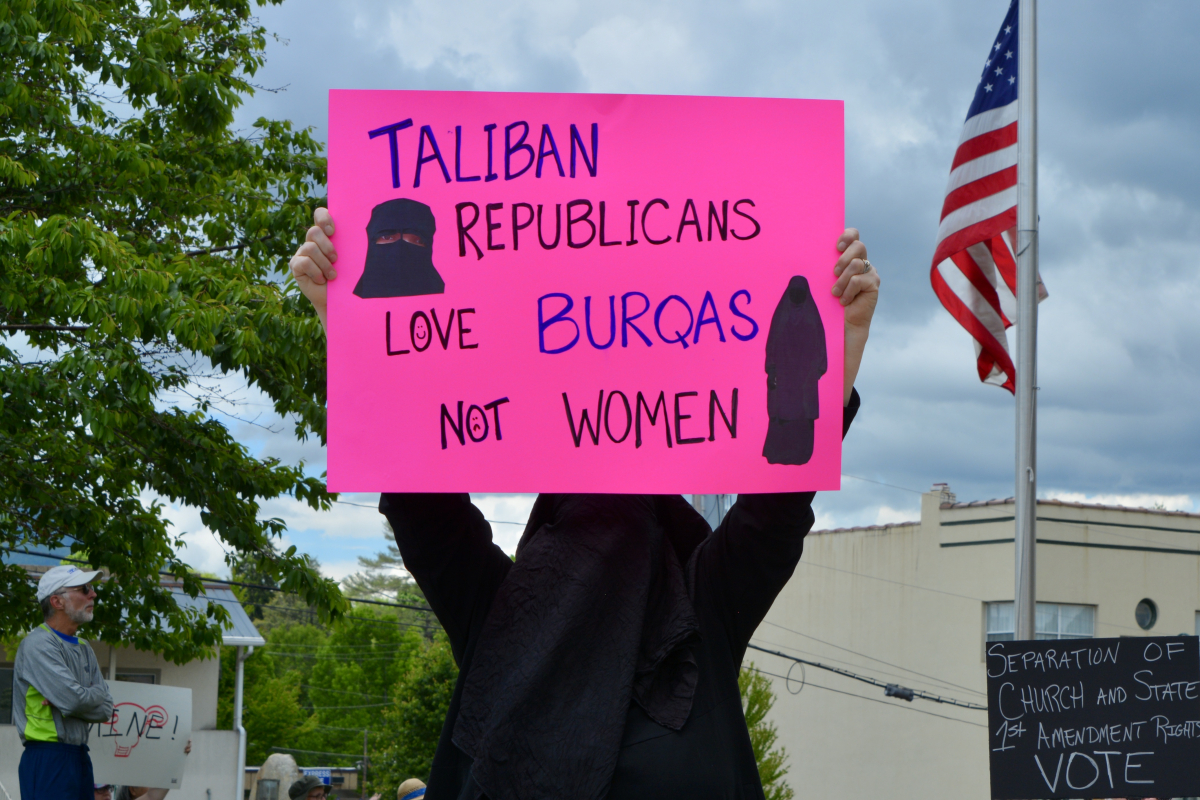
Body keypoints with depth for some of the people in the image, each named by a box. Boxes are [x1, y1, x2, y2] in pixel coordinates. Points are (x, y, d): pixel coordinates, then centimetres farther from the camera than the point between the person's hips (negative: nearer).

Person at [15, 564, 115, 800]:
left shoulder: (83, 649, 17)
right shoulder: (37, 644, -11)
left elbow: (106, 709, 8)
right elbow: (73, 699, -21)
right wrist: (96, 694, 0)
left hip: (80, 760, 9)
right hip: (48, 760, -9)